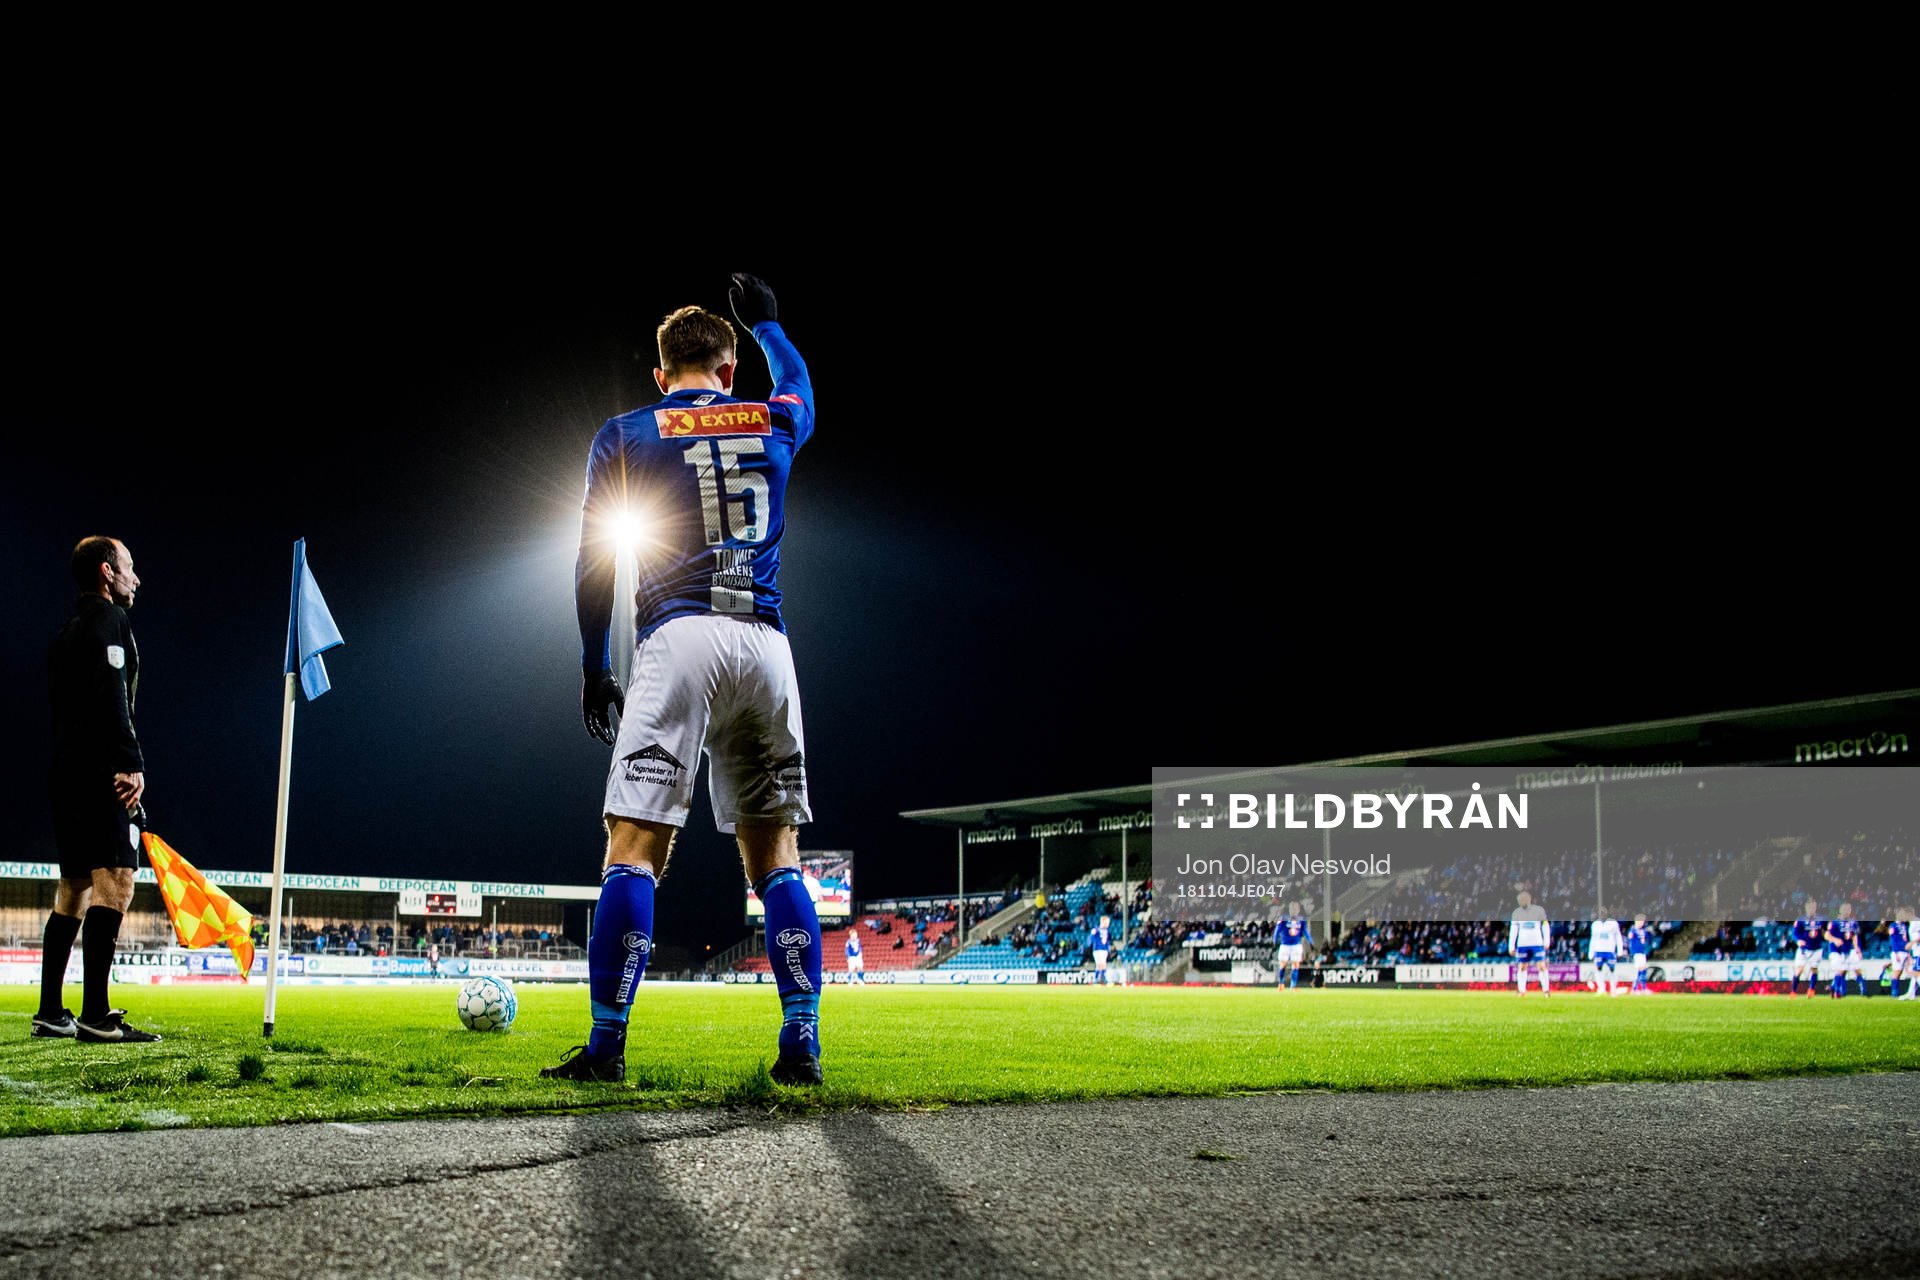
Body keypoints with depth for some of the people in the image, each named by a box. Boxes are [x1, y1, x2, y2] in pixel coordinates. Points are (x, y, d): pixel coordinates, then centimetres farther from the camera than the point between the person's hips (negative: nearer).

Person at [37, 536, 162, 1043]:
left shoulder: (67, 632, 24)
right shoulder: (110, 620, -5)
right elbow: (112, 698, -19)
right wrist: (133, 765, -22)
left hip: (67, 773, 10)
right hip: (102, 774, -10)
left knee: (74, 888, 12)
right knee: (114, 882, -14)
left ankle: (50, 1013, 13)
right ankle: (95, 1016, -21)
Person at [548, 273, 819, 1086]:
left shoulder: (626, 435, 10)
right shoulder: (772, 424, 17)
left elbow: (595, 562, 7)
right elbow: (798, 386, 42)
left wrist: (593, 667, 14)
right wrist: (766, 322, 59)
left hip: (679, 639, -3)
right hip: (765, 646, 3)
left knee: (634, 851, -3)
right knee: (775, 856, 8)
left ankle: (605, 1044, -6)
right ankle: (801, 1043, 2)